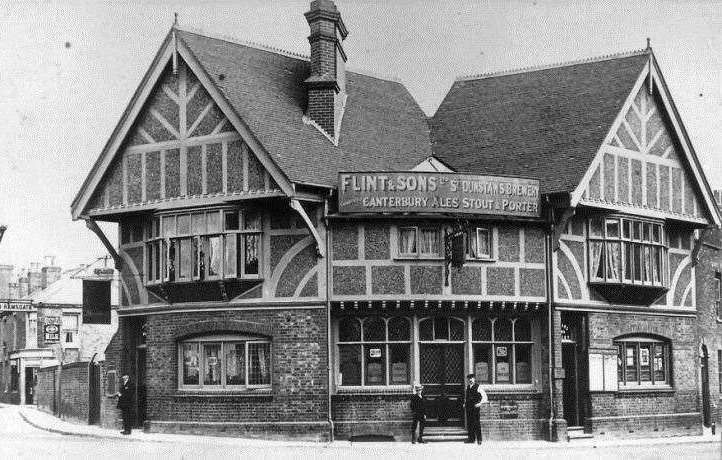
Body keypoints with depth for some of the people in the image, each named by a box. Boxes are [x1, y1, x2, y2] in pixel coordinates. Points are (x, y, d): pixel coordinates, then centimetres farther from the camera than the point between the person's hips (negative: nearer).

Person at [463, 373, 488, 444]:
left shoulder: (478, 387, -5)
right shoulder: (467, 387, 15)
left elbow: (484, 396, -8)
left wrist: (480, 403, -17)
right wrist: (465, 403, 17)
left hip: (475, 407, -6)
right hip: (468, 407, 6)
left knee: (476, 423, -7)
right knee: (469, 423, 5)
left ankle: (479, 439, -3)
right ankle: (471, 438, 11)